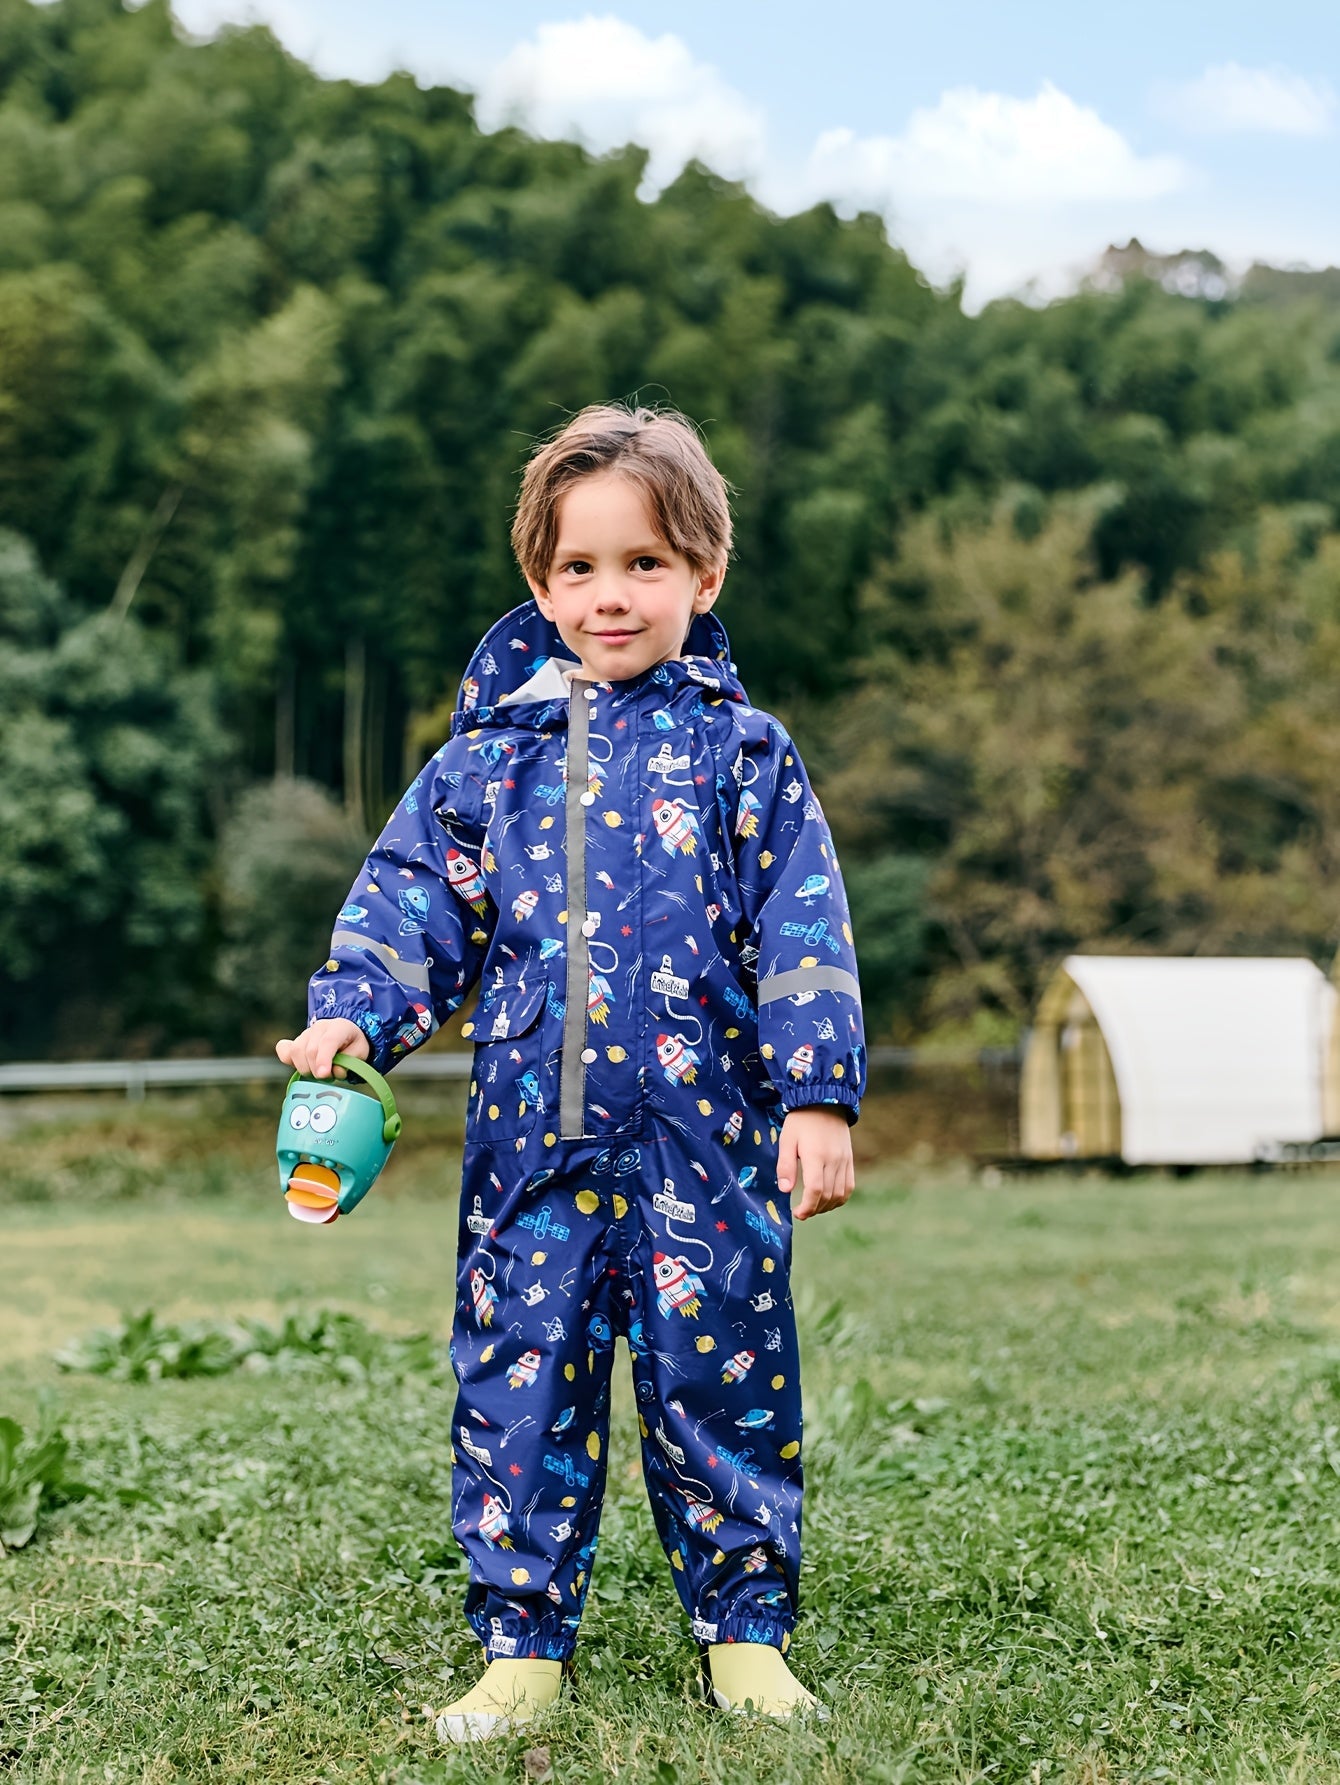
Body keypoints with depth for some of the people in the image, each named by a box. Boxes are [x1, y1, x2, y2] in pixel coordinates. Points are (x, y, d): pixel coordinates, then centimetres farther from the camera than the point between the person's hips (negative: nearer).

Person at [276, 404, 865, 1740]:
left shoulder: (741, 754, 3)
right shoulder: (486, 753, 8)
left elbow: (804, 932, 0)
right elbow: (413, 899, 9)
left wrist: (818, 1093, -7)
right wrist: (353, 1013, -8)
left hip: (705, 1140, -2)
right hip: (533, 1139, 2)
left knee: (718, 1377, 6)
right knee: (519, 1382, 6)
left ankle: (745, 1631, 23)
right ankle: (520, 1641, 19)